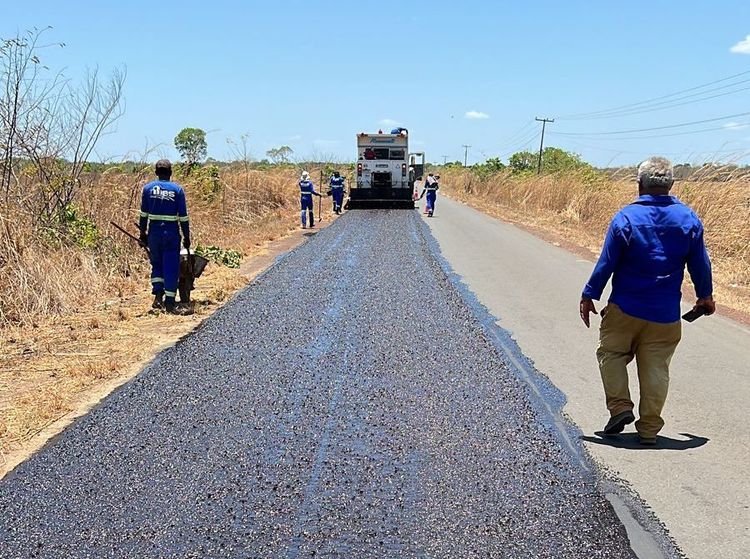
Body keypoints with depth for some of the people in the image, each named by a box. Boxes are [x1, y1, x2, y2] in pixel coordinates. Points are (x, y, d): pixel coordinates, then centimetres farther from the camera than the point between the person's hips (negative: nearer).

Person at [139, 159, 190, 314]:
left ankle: (158, 293, 3)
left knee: (156, 264, 19)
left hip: (154, 232, 2)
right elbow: (183, 217, -2)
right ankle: (169, 302, 4)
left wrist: (143, 234, 13)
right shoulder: (177, 189, -2)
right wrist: (186, 237, 6)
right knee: (171, 267, 3)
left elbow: (144, 214, 5)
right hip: (172, 232, -2)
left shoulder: (148, 188, 3)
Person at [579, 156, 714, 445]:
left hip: (625, 308, -3)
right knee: (656, 368, 9)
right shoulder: (689, 219, -1)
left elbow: (607, 263, -9)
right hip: (666, 314, 3)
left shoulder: (626, 218, -11)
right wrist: (705, 296, 23)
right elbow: (700, 264, 8)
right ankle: (649, 429, 16)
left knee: (611, 354, 17)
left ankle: (620, 407, 6)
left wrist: (589, 296, 1)